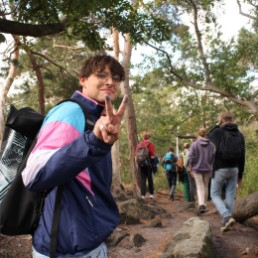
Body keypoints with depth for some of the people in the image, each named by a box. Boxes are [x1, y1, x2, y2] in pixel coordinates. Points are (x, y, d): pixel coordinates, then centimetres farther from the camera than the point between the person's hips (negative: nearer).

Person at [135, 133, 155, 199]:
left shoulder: (139, 145, 7)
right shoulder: (151, 145, -6)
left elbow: (136, 156, 6)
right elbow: (152, 156, -11)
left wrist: (137, 164, 14)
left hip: (140, 164, 3)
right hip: (148, 164, -3)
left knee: (142, 178, 6)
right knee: (150, 178, 10)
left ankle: (143, 194, 4)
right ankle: (151, 194, 14)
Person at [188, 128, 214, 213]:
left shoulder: (194, 144, -8)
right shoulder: (211, 145, 0)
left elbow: (191, 158, -8)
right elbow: (213, 158, 0)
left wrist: (190, 170, 1)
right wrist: (211, 171, 7)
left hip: (197, 169, -3)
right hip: (207, 169, 3)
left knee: (200, 188, -2)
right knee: (205, 187, 17)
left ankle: (201, 204, -21)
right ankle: (204, 204, 27)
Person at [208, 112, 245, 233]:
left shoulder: (219, 132, -10)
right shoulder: (240, 135, 2)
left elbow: (209, 136, 16)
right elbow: (242, 157, 5)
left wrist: (218, 124, 15)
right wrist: (240, 175, 12)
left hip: (220, 169, -3)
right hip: (234, 169, 4)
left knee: (215, 195, 9)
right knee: (230, 196, 11)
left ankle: (227, 217, -12)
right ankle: (225, 223, 13)